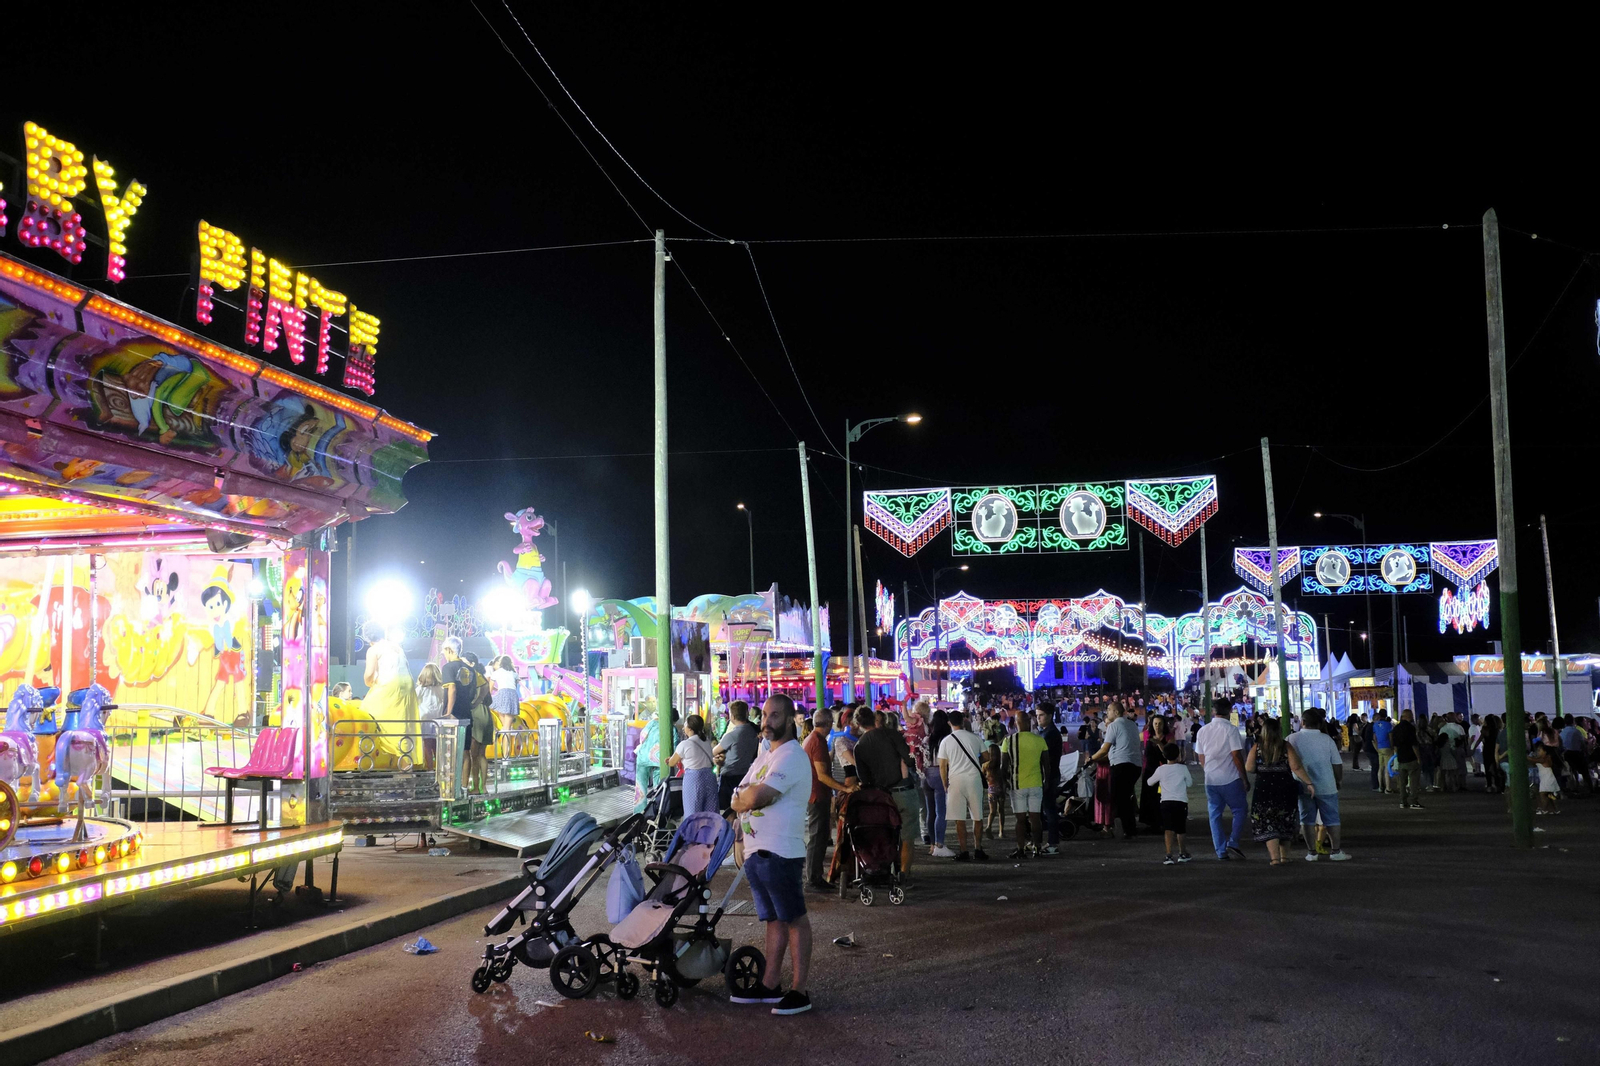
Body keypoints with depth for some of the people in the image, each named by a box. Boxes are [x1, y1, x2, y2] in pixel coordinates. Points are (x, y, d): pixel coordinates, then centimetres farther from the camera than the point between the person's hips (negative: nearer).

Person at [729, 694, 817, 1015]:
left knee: (795, 919, -2)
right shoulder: (765, 756, 18)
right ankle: (769, 986, 21)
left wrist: (740, 800, -2)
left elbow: (756, 797, -23)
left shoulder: (792, 756, -14)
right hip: (755, 852, 10)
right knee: (774, 919, 15)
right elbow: (741, 796, 19)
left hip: (780, 853, -9)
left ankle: (799, 990, 2)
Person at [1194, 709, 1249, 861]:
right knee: (1239, 811, 8)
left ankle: (1221, 851, 8)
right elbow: (1236, 755, -13)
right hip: (1230, 779, -5)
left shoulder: (1202, 731, 7)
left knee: (1215, 815, 9)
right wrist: (1244, 777, -6)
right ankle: (1232, 843, -7)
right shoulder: (1231, 729, -10)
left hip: (1210, 780, 5)